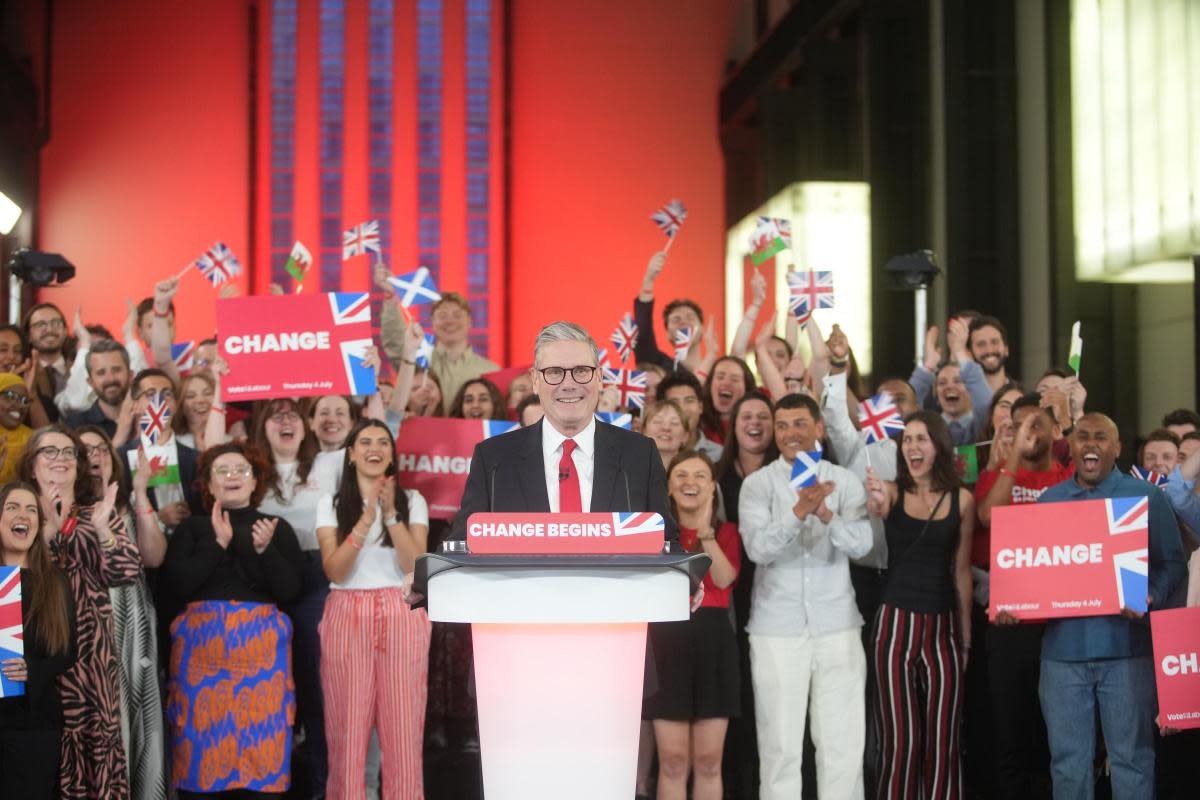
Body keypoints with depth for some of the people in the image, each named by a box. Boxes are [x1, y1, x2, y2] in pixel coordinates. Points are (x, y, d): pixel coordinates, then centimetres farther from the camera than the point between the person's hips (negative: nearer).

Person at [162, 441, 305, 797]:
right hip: (201, 640, 0)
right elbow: (179, 584, -3)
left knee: (260, 733, -4)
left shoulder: (278, 527, 10)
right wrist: (218, 544, -9)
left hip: (260, 641, 0)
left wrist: (266, 550, -13)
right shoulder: (191, 527, 10)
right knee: (203, 735, -3)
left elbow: (290, 589, 1)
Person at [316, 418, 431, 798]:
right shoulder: (331, 504, 6)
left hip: (401, 616, 0)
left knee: (402, 724, -2)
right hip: (347, 618, 0)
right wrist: (367, 517, -16)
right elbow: (334, 570, -6)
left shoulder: (412, 500, 7)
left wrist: (391, 514, -15)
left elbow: (416, 567, -5)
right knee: (347, 725, 1)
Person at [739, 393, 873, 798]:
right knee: (780, 745, 3)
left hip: (837, 626, 1)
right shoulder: (757, 484, 0)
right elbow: (758, 548, -15)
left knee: (843, 743, 5)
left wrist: (825, 513, -27)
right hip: (776, 629, -1)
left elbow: (861, 544, -9)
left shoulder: (845, 481, 4)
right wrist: (799, 511, -30)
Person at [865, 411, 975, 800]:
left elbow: (962, 571, 9)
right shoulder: (892, 491, 0)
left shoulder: (962, 500, 4)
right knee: (899, 738, 1)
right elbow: (874, 512, -25)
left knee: (943, 738, 2)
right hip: (895, 623, -1)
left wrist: (966, 637, 9)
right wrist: (877, 504, -49)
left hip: (943, 625, 1)